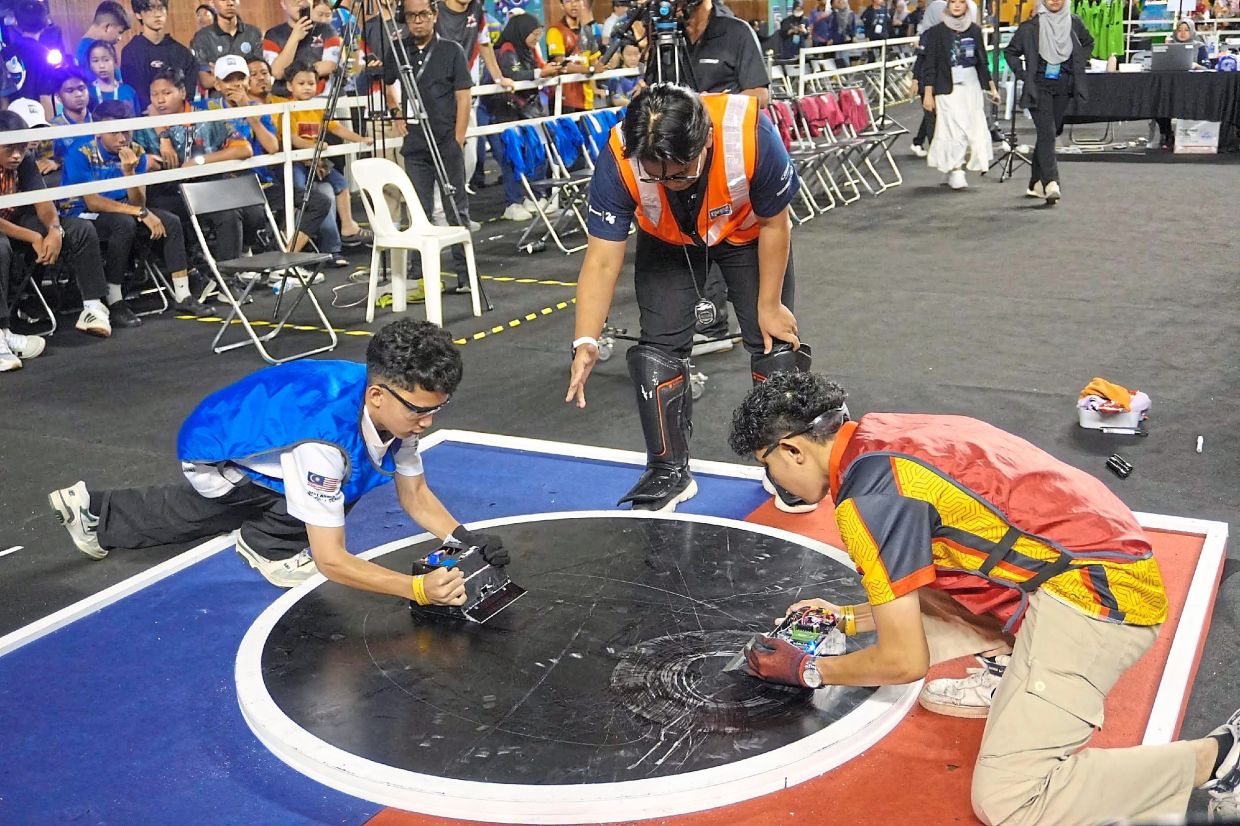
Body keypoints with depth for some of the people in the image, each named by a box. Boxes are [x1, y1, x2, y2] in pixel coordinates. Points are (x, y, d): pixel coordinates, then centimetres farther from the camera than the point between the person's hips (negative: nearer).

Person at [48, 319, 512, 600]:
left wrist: (461, 537, -26)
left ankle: (95, 511, 58)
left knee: (198, 513, 35)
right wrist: (419, 588, -50)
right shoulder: (324, 437, -44)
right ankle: (267, 542, 1)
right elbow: (330, 560, -40)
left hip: (244, 430, 8)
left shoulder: (395, 402, -22)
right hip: (211, 454, -8)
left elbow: (415, 495, -8)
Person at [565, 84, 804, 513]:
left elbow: (774, 224, -22)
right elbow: (602, 260, -31)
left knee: (774, 340, -3)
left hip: (748, 233, -1)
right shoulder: (618, 159, -36)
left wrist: (769, 306, -12)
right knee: (659, 346, -7)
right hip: (667, 241, 1)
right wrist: (585, 342, -43)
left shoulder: (751, 134, -40)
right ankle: (669, 473, 11)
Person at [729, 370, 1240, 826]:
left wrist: (808, 671, 6)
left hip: (1096, 592, -10)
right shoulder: (885, 436, 13)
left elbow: (905, 662, -9)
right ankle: (1017, 680, 14)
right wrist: (849, 618, 32)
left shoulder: (865, 495, -16)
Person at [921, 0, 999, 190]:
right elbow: (930, 65, -2)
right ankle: (954, 171, -2)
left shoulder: (974, 30, 10)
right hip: (948, 88, -4)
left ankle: (958, 168, 10)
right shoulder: (937, 32, 0)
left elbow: (983, 62, 17)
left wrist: (991, 87, 17)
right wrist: (928, 93, -7)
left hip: (972, 86, 4)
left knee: (975, 130, -2)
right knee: (954, 130, -10)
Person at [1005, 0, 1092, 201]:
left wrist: (1079, 67, 12)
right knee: (1047, 133, -16)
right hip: (1039, 86, -4)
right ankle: (1051, 183, -23)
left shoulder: (1074, 23, 3)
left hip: (1064, 88, 4)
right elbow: (1010, 51, 4)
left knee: (1050, 133, 10)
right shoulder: (1031, 26, -6)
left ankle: (1036, 184, 20)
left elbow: (1088, 43, 22)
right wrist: (1023, 74, -3)